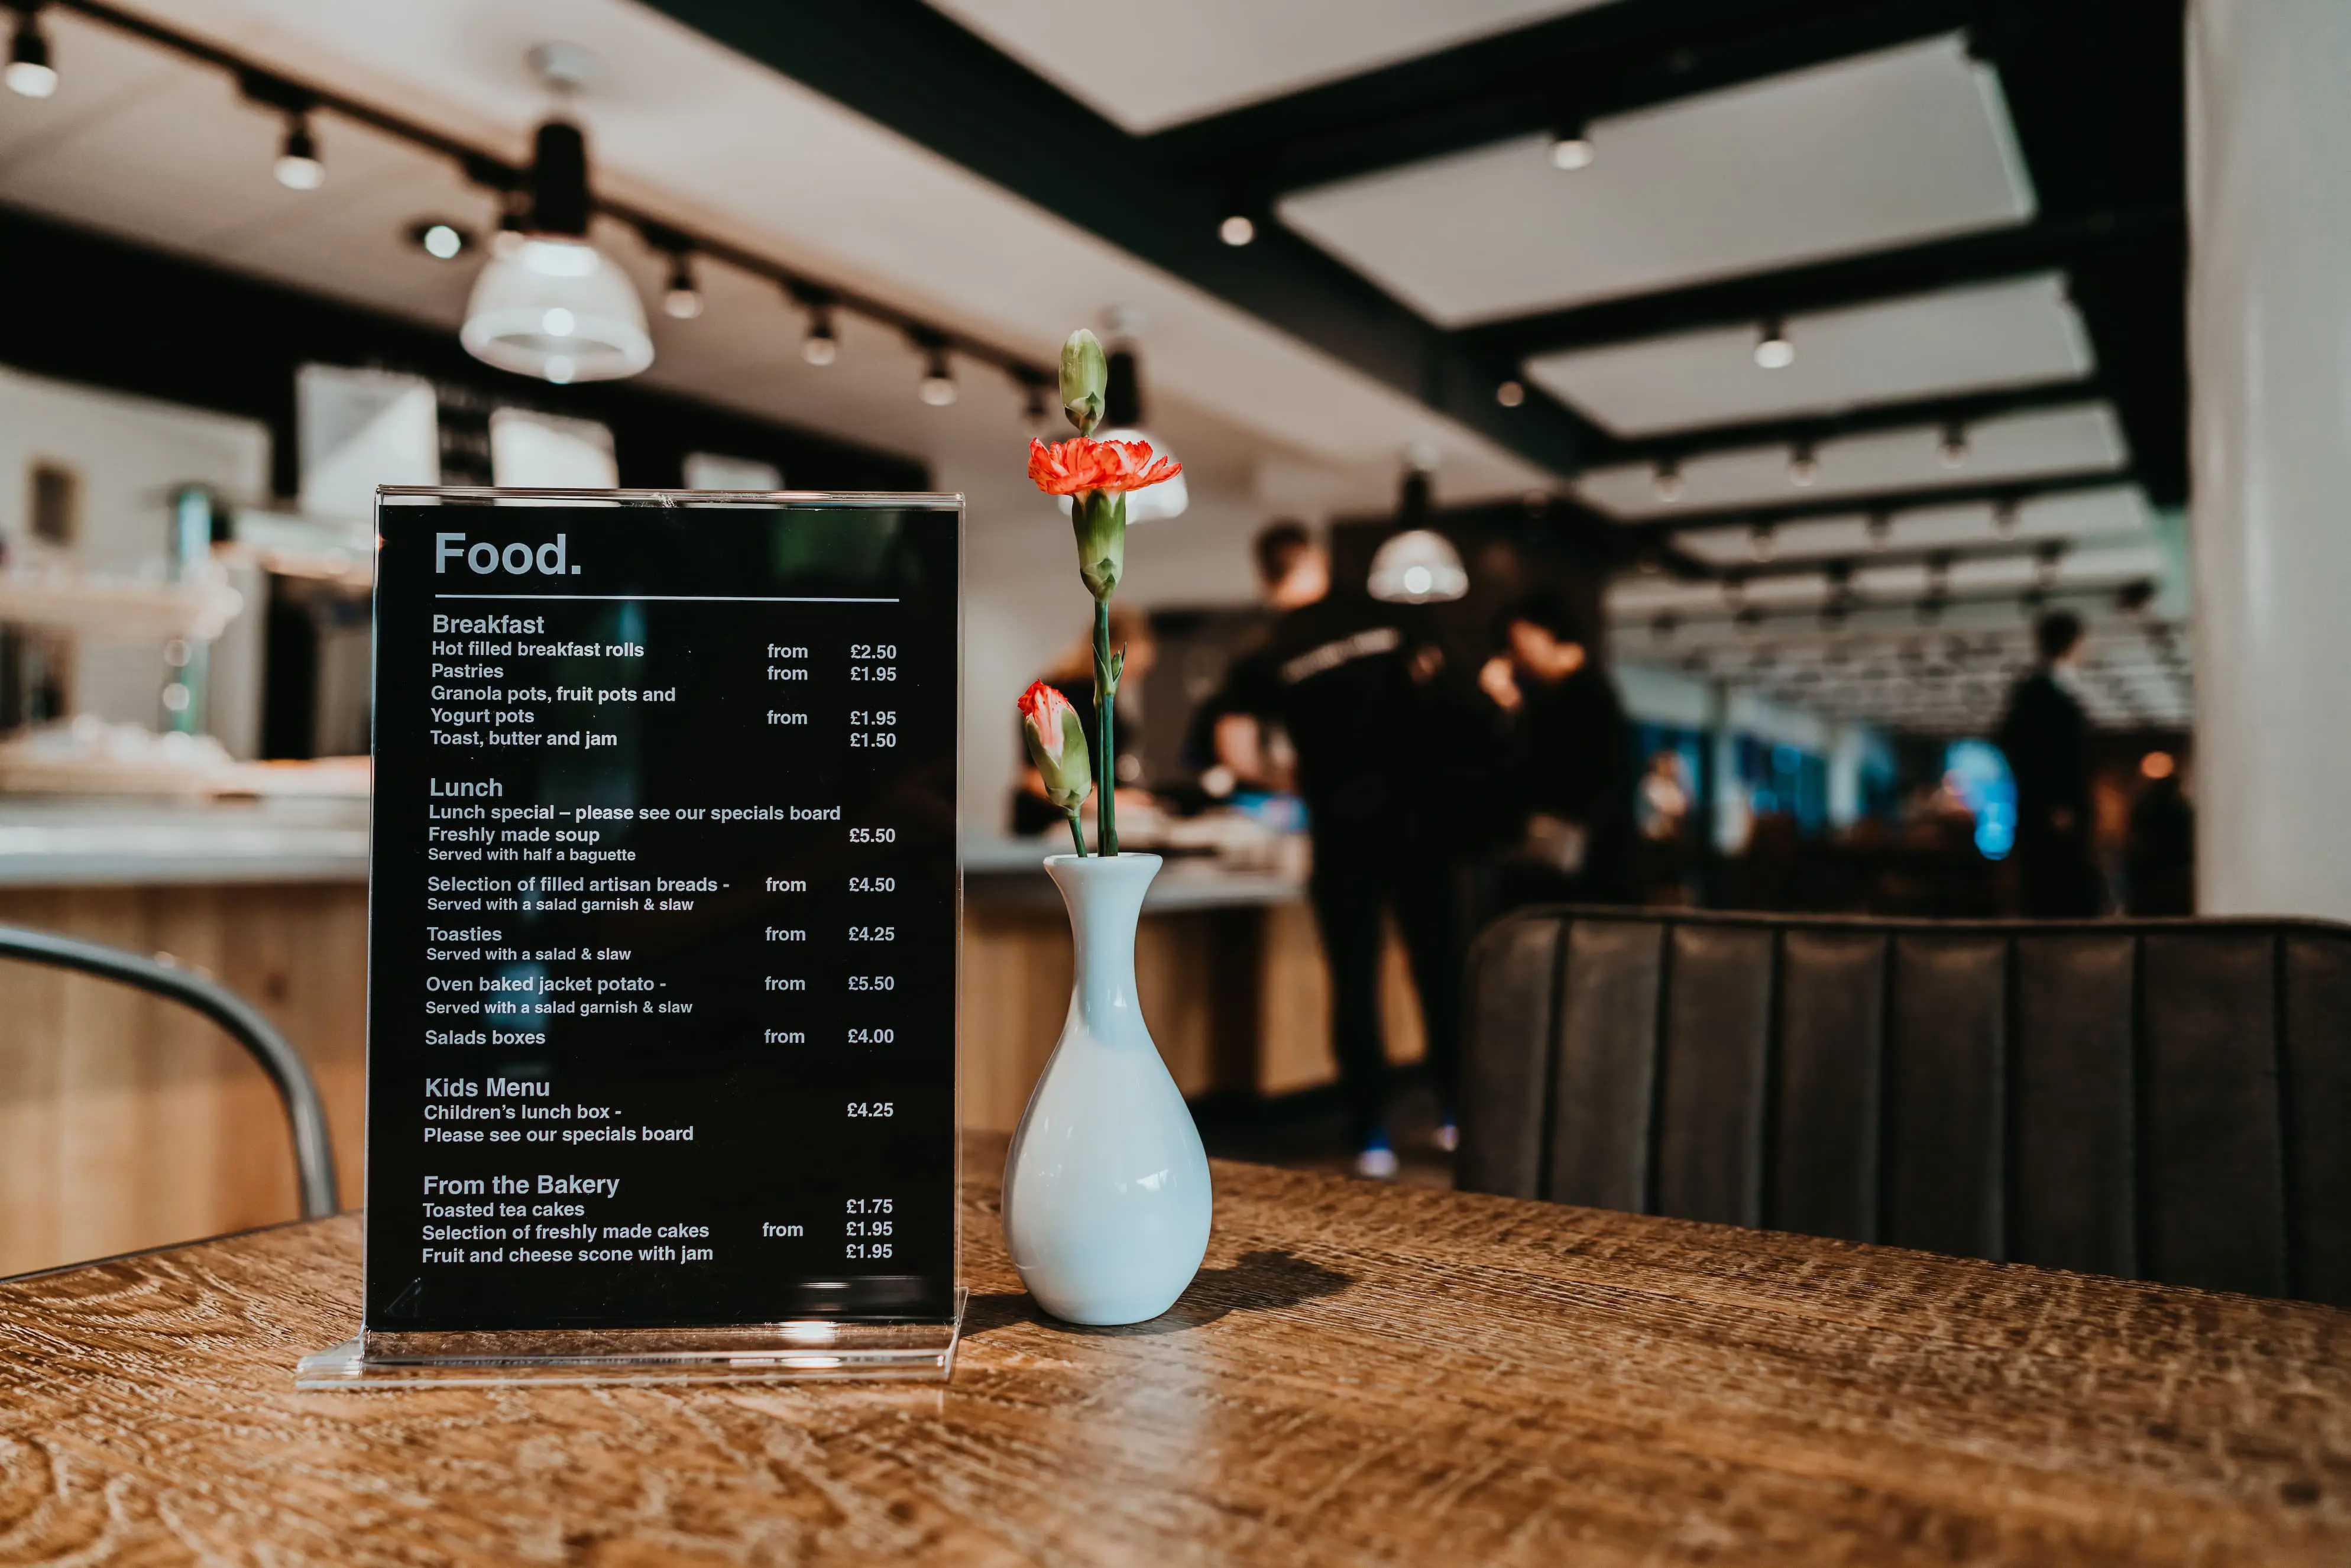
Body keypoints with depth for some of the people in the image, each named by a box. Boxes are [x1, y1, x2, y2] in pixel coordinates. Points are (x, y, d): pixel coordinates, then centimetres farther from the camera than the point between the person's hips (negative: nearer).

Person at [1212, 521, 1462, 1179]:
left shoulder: (1265, 656, -3)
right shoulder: (1383, 616, 2)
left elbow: (1235, 746, -11)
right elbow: (1435, 679, 13)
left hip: (1341, 826, -1)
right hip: (1413, 814, 2)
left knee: (1354, 978, 6)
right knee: (1438, 963, 12)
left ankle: (1372, 1137, 8)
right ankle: (1457, 1114, 22)